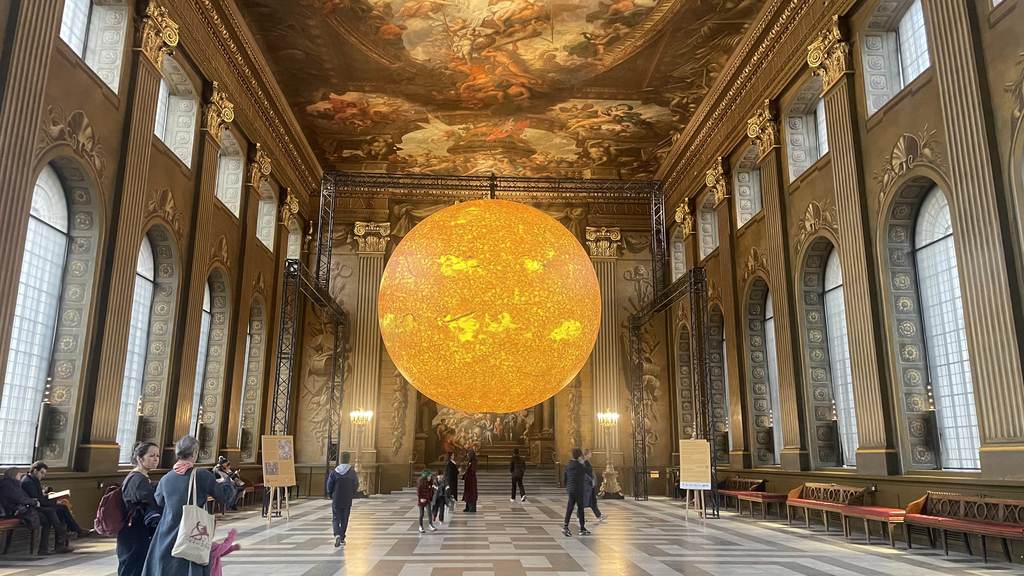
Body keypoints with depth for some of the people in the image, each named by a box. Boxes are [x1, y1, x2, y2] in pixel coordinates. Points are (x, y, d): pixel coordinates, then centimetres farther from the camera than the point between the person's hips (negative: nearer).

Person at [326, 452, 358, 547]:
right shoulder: (353, 473, -8)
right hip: (348, 500, 1)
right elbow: (356, 485, -3)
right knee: (344, 519, 13)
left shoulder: (334, 472, -9)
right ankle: (342, 539, 19)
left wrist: (331, 495, 14)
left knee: (335, 519, 6)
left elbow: (329, 485, -4)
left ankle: (337, 535, -16)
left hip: (336, 500, -1)